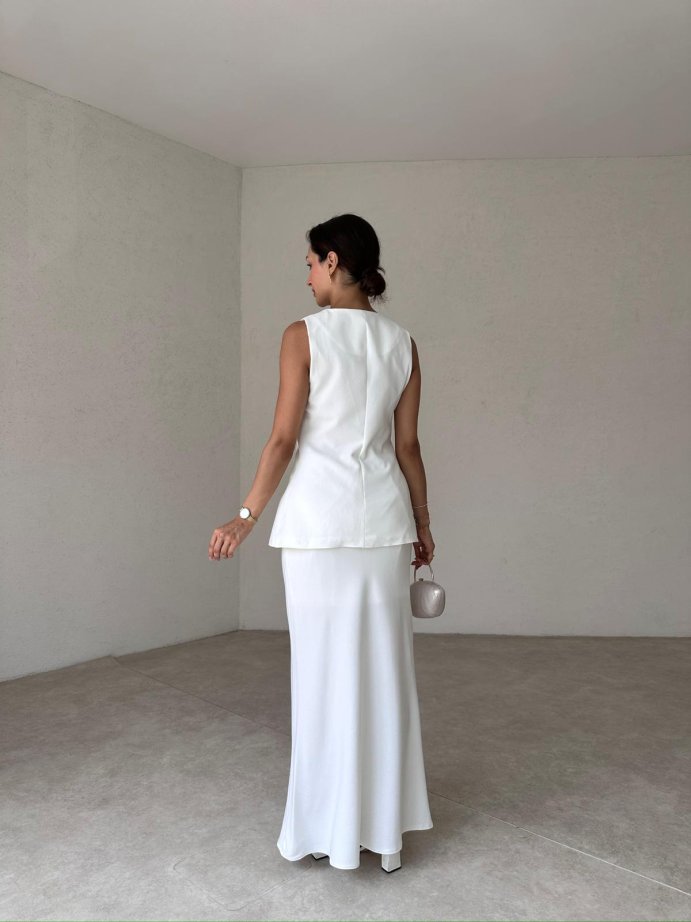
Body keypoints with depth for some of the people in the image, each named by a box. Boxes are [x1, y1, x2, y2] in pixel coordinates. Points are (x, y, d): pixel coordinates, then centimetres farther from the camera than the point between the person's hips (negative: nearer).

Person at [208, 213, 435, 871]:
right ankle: (386, 828, 23)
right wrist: (422, 523, 16)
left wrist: (248, 515, -2)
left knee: (325, 668, 6)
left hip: (319, 519, -4)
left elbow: (285, 438, -9)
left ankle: (331, 827, 19)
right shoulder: (402, 343, 7)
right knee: (384, 668, 11)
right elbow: (407, 446, 7)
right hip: (384, 519, 4)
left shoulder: (304, 335, -4)